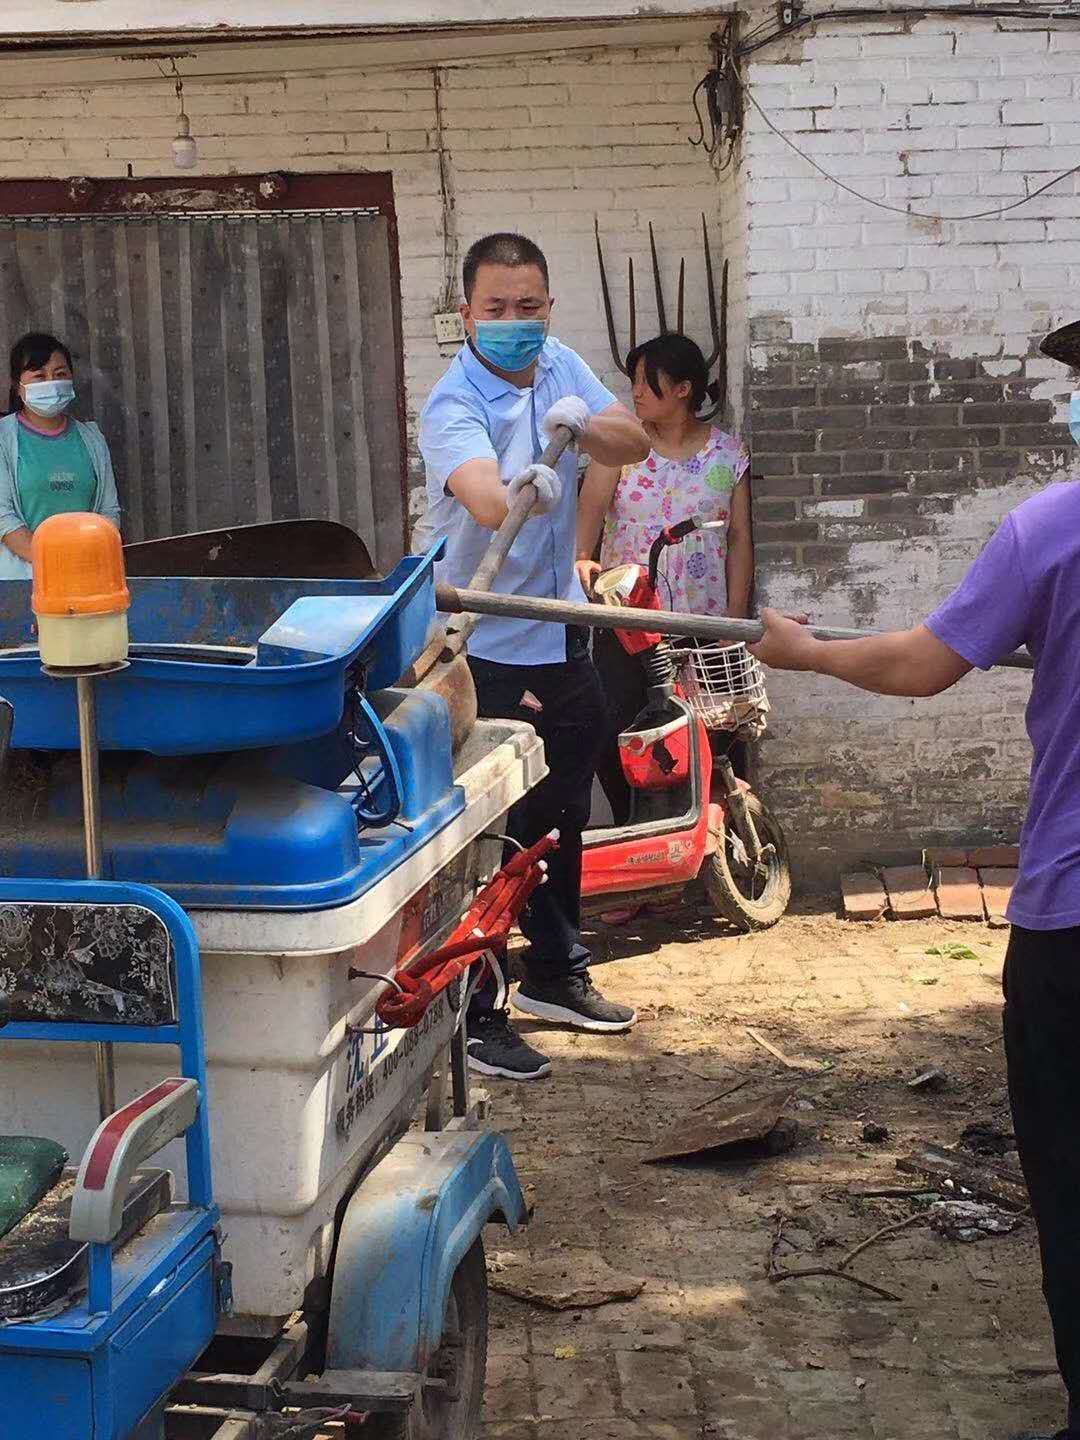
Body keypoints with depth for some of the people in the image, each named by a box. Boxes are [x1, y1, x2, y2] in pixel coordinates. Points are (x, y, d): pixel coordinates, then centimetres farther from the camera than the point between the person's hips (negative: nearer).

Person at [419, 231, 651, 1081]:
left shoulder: (561, 366, 3)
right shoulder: (454, 406, -21)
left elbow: (635, 445, -3)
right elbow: (483, 497, -40)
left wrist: (584, 423, -24)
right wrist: (522, 490, -63)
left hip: (562, 637, 8)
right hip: (489, 652, -8)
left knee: (563, 820, 20)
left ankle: (555, 975, 37)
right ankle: (475, 1017, 7)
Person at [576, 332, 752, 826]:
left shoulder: (727, 452, 5)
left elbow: (740, 540, 6)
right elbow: (590, 508, -10)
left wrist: (736, 619, 0)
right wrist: (582, 559, -31)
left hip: (703, 621, 0)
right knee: (612, 732, -6)